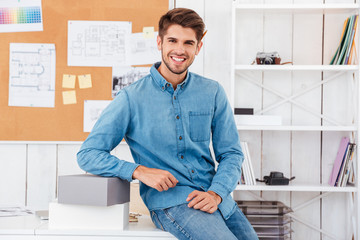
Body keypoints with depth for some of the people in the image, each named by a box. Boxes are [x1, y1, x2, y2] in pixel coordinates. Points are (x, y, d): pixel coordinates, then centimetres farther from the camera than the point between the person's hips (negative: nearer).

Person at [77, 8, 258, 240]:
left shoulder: (213, 92, 7)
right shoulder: (132, 98, -3)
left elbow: (231, 153, 10)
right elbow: (87, 154, -3)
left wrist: (215, 193, -9)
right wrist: (139, 171, -18)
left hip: (216, 197, 4)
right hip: (169, 200, -4)